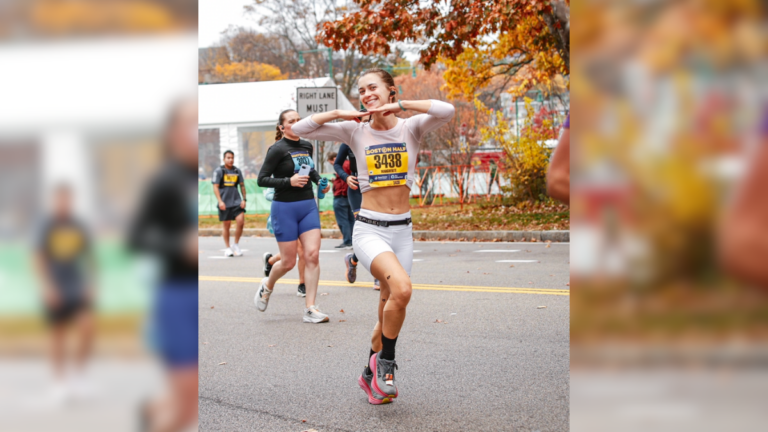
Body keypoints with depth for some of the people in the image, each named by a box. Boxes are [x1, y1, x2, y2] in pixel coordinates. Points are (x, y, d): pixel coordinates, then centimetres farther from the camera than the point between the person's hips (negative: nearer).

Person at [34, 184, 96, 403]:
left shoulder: (79, 227, 6)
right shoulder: (46, 227, -4)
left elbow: (89, 257, 11)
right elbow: (38, 258, -6)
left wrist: (91, 284, 3)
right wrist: (47, 286, -14)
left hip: (78, 289, 2)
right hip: (55, 292, -2)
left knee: (88, 328, -13)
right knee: (58, 335, 4)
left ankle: (78, 374, 3)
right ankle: (60, 382, 14)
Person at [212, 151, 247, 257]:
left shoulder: (237, 171, 10)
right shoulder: (219, 171, 0)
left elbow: (242, 185, 16)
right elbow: (215, 187, -3)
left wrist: (244, 199, 5)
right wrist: (220, 201, -12)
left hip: (236, 201, 2)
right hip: (225, 203, -2)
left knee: (240, 221, -14)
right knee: (227, 225, 3)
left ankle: (236, 245, 3)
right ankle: (227, 248, 16)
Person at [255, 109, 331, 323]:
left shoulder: (307, 146, 9)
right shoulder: (278, 149, -9)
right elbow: (262, 179, -11)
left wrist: (319, 180, 8)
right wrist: (289, 181, -21)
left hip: (308, 206, 5)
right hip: (285, 208, -5)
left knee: (312, 255, -8)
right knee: (288, 262, 1)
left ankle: (310, 309, -4)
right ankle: (267, 286, 34)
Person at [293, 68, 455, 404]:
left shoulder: (411, 128, 1)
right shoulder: (356, 131, 2)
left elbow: (447, 111, -19)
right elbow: (300, 129, -1)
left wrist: (399, 106, -16)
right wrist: (341, 114, -8)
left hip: (402, 230, 2)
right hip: (369, 229, -2)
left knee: (389, 312, 9)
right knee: (401, 287, -29)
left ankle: (371, 376, 32)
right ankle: (385, 361, -8)